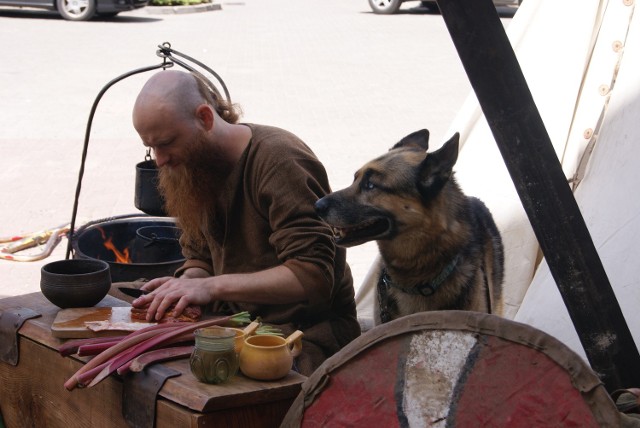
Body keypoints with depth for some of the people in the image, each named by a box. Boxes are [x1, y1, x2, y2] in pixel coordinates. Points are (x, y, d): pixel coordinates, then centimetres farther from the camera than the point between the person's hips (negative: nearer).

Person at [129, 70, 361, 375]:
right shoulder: (195, 167, 8)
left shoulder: (280, 161, -19)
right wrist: (186, 284, -7)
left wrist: (212, 286, -31)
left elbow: (313, 275, -26)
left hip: (308, 333, -7)